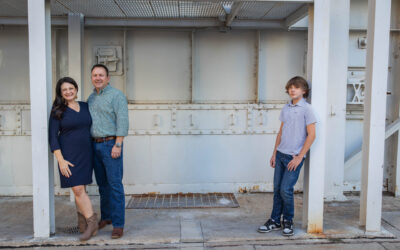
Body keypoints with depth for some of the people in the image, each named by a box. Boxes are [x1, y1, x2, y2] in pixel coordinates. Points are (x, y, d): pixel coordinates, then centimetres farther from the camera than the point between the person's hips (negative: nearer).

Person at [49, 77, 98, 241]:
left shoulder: (85, 107, 7)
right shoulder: (58, 111, -5)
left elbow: (91, 128, 19)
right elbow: (53, 137, -8)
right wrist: (60, 160, -15)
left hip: (85, 154, 3)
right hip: (69, 156, -3)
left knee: (80, 189, 9)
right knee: (78, 190, -8)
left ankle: (82, 223, 18)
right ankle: (92, 222, -2)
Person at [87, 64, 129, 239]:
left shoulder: (116, 95, -7)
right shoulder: (91, 98, 15)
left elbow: (123, 121, -14)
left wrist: (118, 145, -20)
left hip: (111, 144, -7)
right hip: (95, 145, 7)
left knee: (115, 184, -6)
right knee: (102, 183, 14)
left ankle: (118, 224, -1)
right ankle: (106, 216, 28)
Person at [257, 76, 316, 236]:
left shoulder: (306, 109, -8)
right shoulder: (286, 108, 12)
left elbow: (311, 135, -10)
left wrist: (299, 157, -13)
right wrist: (274, 153, 14)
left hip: (294, 156, -6)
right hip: (280, 154, 6)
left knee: (285, 190, -6)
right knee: (277, 189, 10)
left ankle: (288, 222, 16)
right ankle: (275, 221, 22)